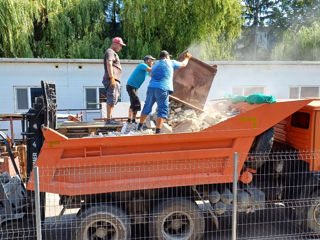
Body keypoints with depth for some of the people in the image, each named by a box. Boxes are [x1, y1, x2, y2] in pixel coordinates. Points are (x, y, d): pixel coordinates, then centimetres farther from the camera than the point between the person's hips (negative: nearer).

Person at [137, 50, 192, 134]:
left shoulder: (155, 65, 23)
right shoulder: (170, 63, 9)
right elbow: (183, 64, 22)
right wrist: (187, 58, 42)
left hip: (151, 88, 6)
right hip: (162, 90, -6)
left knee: (147, 108, 18)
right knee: (162, 111, -2)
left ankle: (139, 127, 27)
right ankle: (157, 131, -8)